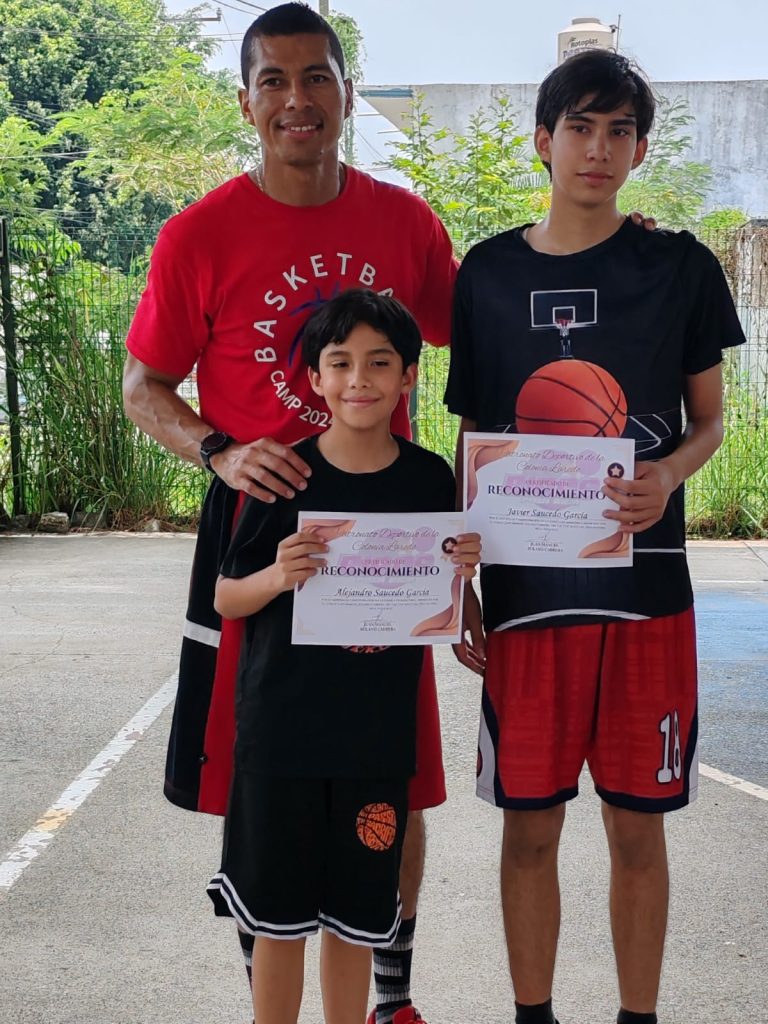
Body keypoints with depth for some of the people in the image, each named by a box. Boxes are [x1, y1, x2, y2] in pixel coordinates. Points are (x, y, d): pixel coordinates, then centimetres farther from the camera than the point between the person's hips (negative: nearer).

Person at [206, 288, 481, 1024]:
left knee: (355, 920, 14)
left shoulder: (430, 480, -1)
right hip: (281, 732, -1)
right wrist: (276, 577, -20)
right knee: (278, 920, 10)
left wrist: (459, 576, -11)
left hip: (378, 737, 2)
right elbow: (225, 600, 0)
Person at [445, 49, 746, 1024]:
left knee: (637, 823, 8)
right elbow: (471, 441, 9)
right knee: (530, 823, 8)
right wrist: (458, 581, 4)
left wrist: (668, 474, -13)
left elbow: (709, 420, 9)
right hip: (527, 584, 1)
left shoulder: (680, 267, 3)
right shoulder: (489, 273, 5)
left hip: (646, 582, 0)